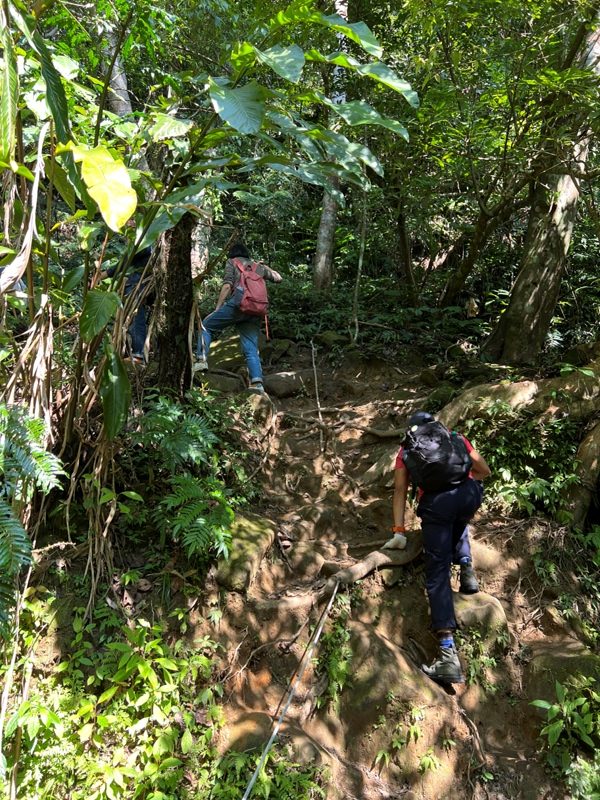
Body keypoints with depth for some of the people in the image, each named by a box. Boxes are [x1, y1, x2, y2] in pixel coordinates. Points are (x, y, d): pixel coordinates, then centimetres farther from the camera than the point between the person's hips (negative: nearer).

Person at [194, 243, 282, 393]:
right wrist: (264, 267, 52)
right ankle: (257, 383, -13)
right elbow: (278, 278, 38)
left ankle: (201, 360, -7)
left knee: (206, 326, 9)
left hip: (237, 304, -4)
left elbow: (227, 285, 1)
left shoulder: (232, 262, 17)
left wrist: (217, 308, 1)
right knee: (251, 349, 2)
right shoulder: (258, 266, 30)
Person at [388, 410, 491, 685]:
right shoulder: (456, 438, 27)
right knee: (458, 526, 40)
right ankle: (466, 566, 15)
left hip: (435, 502, -2)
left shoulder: (406, 450, 24)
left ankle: (449, 653, -9)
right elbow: (484, 471, 27)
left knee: (437, 575, 1)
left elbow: (400, 492, 17)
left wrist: (399, 532, 16)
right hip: (468, 495, 2)